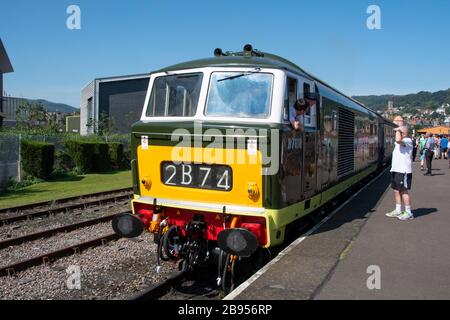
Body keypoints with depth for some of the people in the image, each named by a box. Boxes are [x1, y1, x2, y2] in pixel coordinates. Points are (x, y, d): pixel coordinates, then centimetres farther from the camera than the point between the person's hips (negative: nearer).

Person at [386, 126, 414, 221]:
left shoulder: (408, 140, -12)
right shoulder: (401, 142, 18)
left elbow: (398, 140, -32)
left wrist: (398, 130, -19)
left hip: (404, 171, -10)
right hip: (396, 170, 10)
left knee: (403, 191, -5)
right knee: (396, 190, 13)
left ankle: (408, 213, 3)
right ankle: (398, 211, 22)